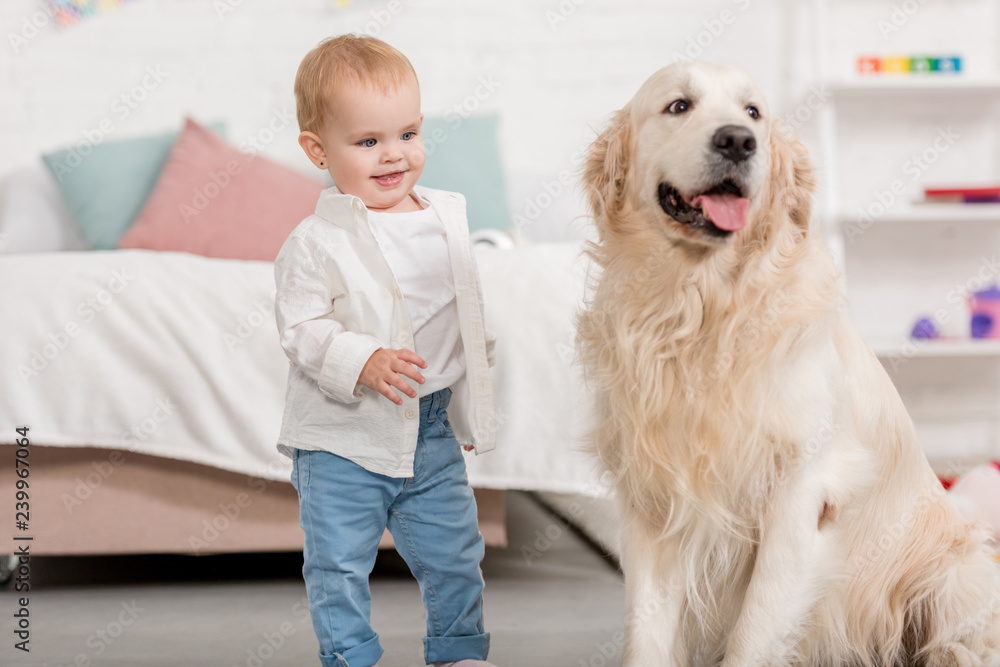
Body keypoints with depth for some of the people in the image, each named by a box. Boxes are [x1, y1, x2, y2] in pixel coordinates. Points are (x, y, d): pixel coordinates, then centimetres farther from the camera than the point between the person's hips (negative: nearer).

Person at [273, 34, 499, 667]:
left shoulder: (447, 216, 4)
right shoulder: (317, 242, -14)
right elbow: (301, 328, -16)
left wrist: (475, 399, 19)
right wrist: (361, 363, -31)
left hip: (432, 430, 5)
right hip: (343, 436, -5)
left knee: (454, 553, 16)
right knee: (340, 564, 4)